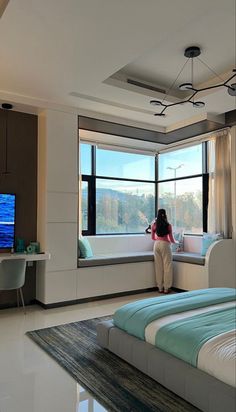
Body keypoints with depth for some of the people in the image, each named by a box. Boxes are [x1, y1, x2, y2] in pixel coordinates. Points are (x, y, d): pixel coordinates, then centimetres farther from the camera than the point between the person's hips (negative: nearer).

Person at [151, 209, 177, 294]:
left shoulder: (154, 225, 4)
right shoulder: (168, 225, -2)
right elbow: (171, 239, 2)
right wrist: (176, 242, 24)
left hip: (157, 245, 3)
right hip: (165, 245, -3)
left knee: (158, 266, 8)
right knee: (167, 266, 4)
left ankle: (160, 288, 14)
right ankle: (166, 288, 6)